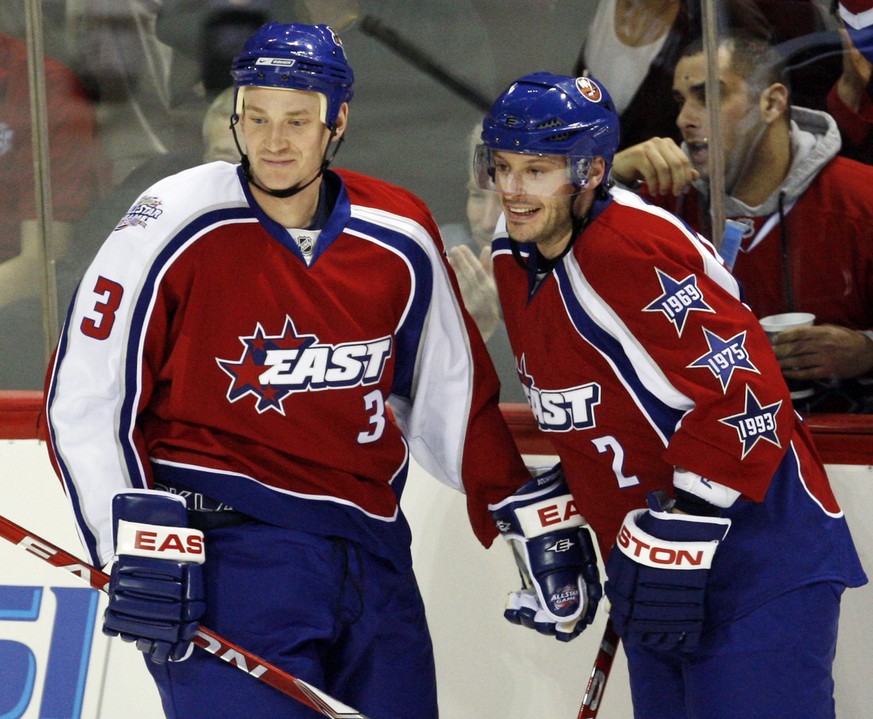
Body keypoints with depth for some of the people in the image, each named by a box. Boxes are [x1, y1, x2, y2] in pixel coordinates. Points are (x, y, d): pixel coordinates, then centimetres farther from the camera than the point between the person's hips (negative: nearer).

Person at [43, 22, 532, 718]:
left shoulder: (401, 238, 4)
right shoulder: (176, 226, -9)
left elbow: (453, 394, 18)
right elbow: (85, 400, -7)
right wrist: (139, 545, -14)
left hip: (368, 548, 5)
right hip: (220, 544, -5)